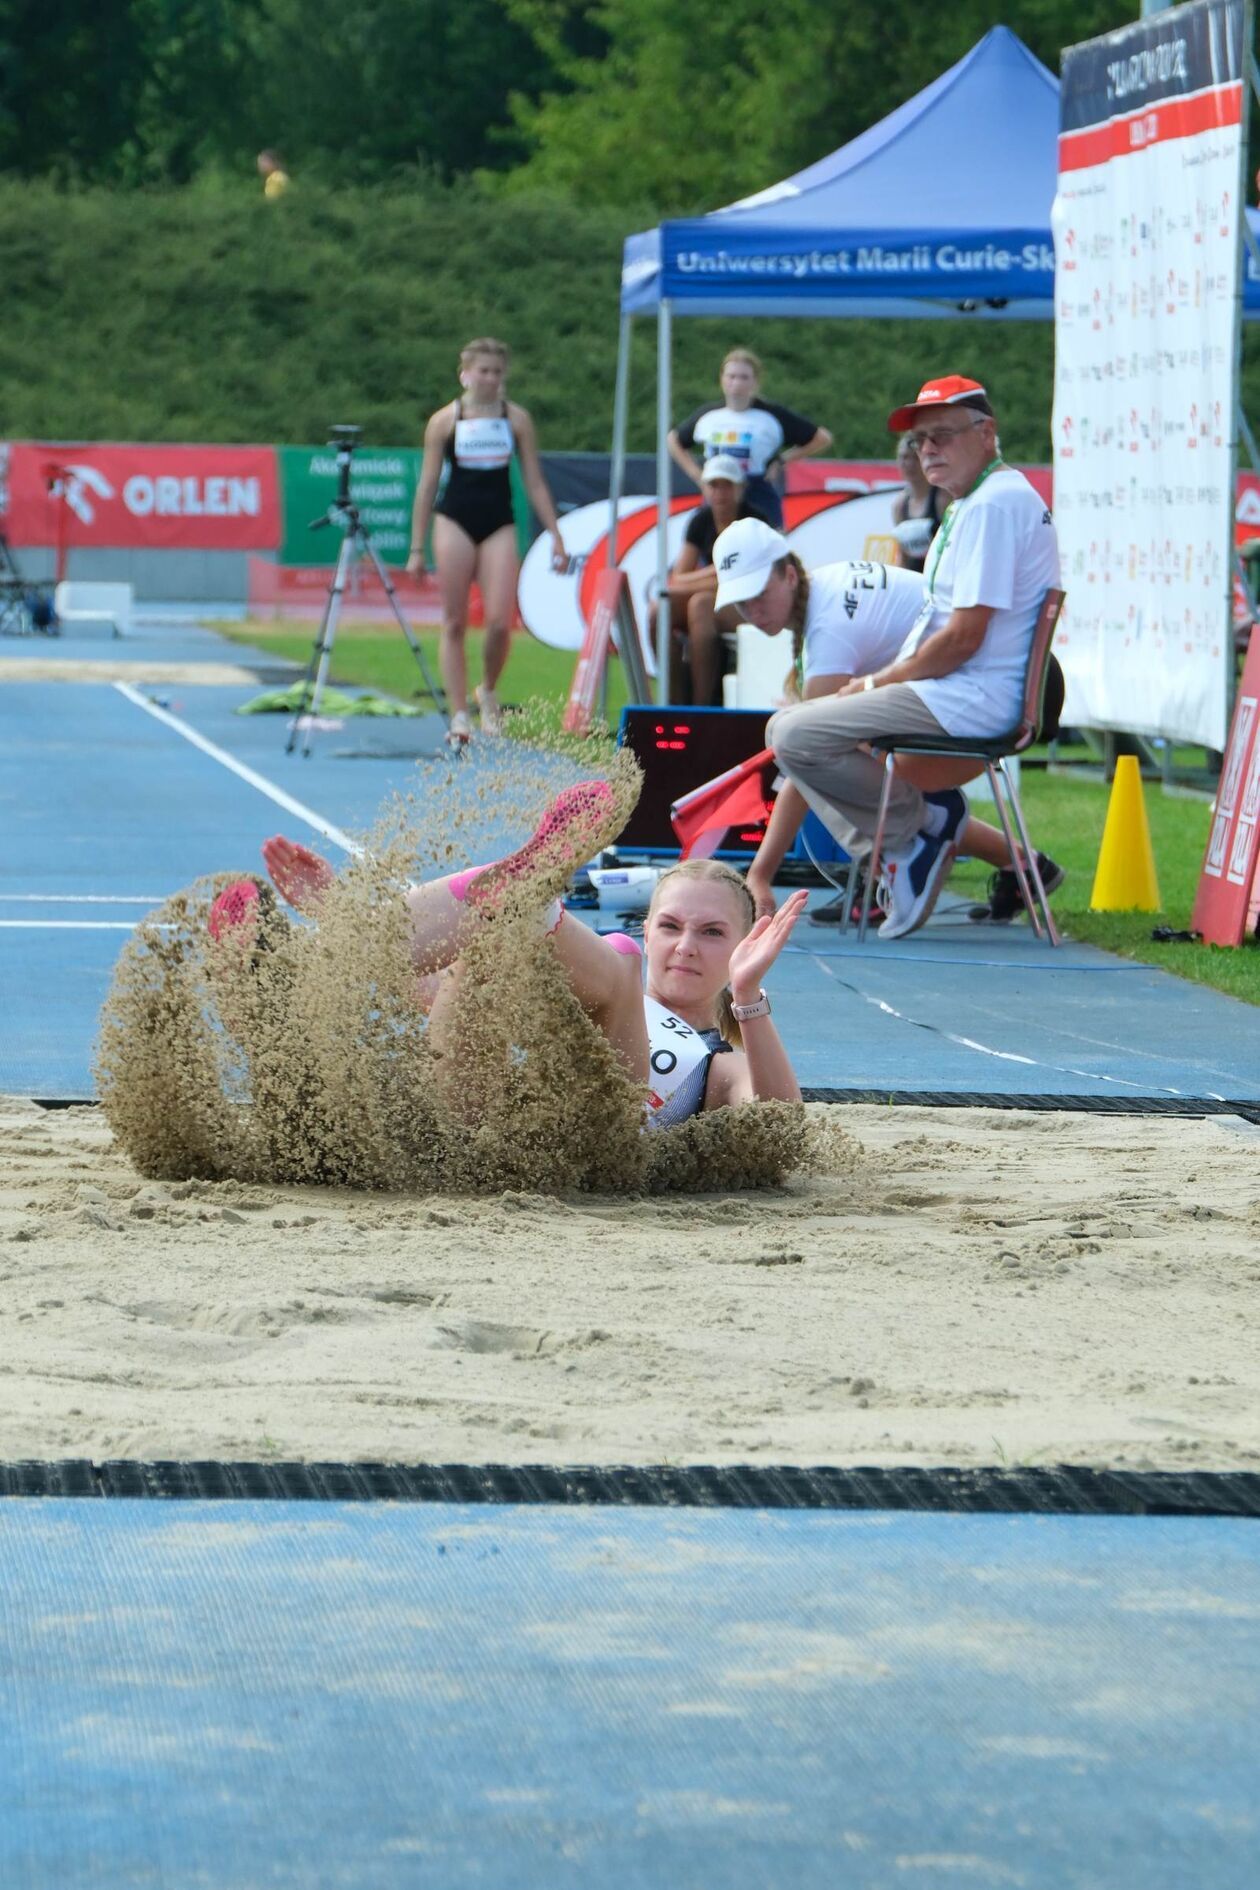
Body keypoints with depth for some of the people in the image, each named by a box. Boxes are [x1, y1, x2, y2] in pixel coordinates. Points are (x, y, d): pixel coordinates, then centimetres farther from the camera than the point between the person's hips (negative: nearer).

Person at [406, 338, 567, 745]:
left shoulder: (516, 418, 5)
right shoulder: (444, 421, 1)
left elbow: (535, 483, 9)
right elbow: (427, 486, 4)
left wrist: (556, 537, 4)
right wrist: (417, 549, 2)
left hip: (499, 524, 1)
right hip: (454, 522, -1)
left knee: (500, 622, -11)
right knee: (455, 623, -1)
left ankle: (488, 691, 16)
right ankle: (459, 716, 3)